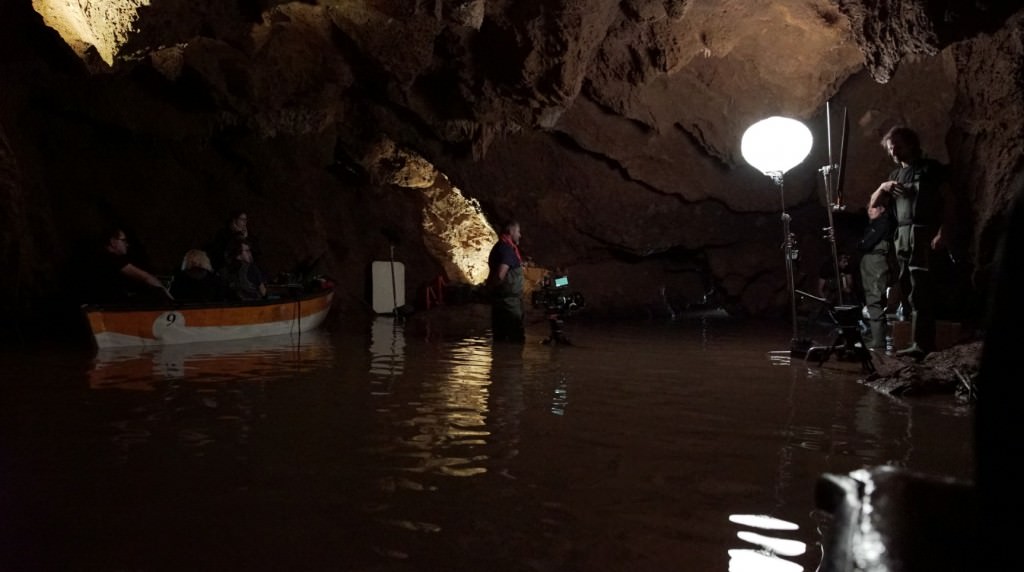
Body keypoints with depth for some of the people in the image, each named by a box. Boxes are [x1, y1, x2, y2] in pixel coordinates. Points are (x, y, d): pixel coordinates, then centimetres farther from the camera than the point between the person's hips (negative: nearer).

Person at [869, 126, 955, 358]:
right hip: (901, 236, 7)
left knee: (920, 291, -13)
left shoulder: (931, 168, 3)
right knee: (909, 290, 3)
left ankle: (921, 344, -16)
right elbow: (872, 204, 19)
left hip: (923, 235, -7)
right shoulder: (895, 174, 22)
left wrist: (943, 232, -16)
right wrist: (882, 187, -1)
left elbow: (948, 201, -4)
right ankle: (924, 341, 6)